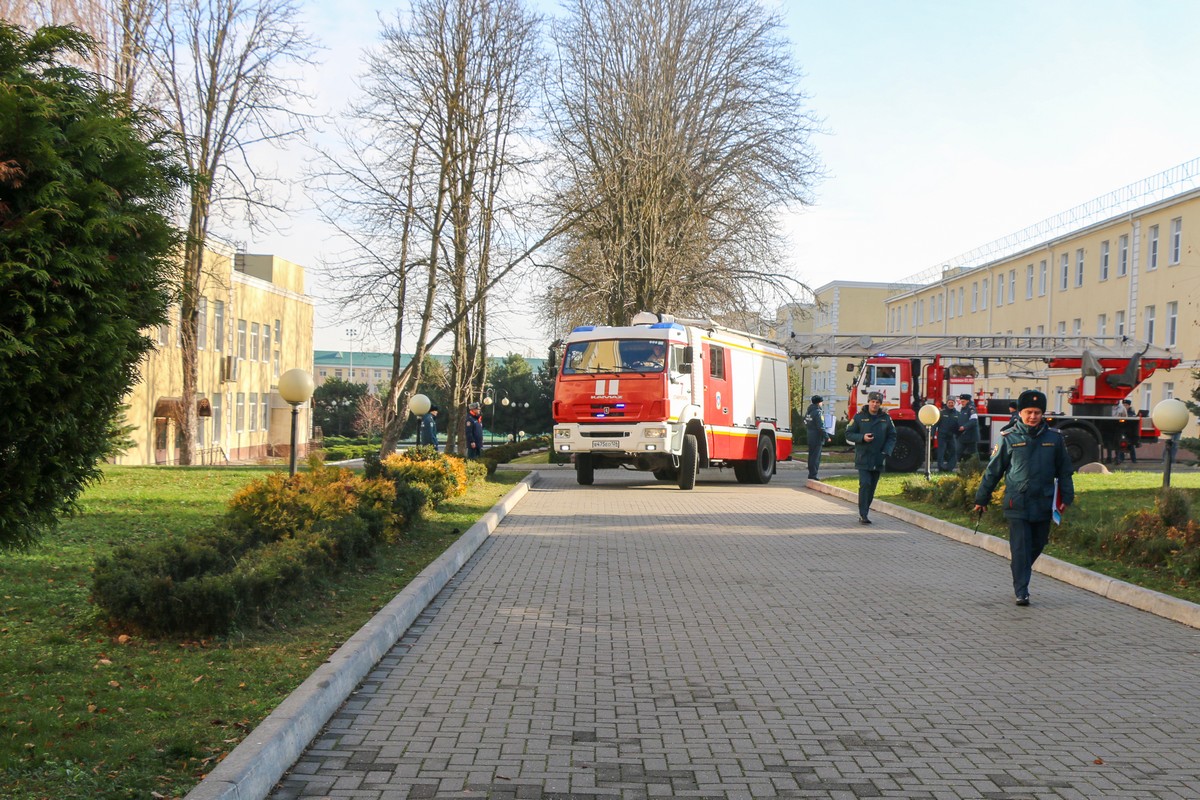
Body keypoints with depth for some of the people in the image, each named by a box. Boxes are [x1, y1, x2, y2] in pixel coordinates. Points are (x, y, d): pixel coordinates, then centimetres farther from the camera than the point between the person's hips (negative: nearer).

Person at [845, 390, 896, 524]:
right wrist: (862, 437, -16)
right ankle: (863, 515, -14)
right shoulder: (859, 417, 0)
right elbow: (849, 434, 2)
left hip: (878, 460, 3)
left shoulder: (886, 418, 7)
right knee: (865, 484, -14)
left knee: (872, 487, 7)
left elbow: (892, 437, 9)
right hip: (863, 459, -3)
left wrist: (887, 451, -6)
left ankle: (865, 511, 18)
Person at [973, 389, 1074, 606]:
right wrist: (981, 498, 8)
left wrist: (1066, 497, 9)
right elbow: (993, 470, 5)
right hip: (1017, 504, -3)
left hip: (1043, 504, 3)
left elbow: (1064, 470, 14)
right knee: (1020, 548, -7)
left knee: (1037, 545, 13)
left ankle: (1021, 577, 36)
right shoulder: (1009, 438, -1)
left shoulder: (1054, 438, 5)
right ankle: (1021, 592, -2)